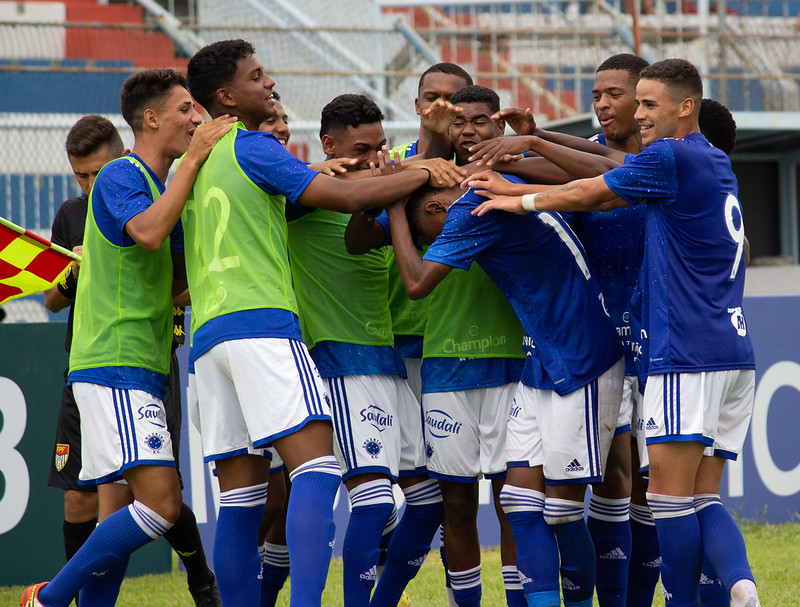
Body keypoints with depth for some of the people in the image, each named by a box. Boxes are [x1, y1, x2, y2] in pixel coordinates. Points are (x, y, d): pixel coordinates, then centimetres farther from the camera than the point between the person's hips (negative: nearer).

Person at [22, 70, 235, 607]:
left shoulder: (159, 183, 19)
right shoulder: (121, 176, -8)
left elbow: (174, 283, 22)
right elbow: (149, 232, -28)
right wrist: (193, 158, -21)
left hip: (142, 369, 10)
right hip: (115, 365, -10)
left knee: (120, 515, 7)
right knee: (160, 503, -17)